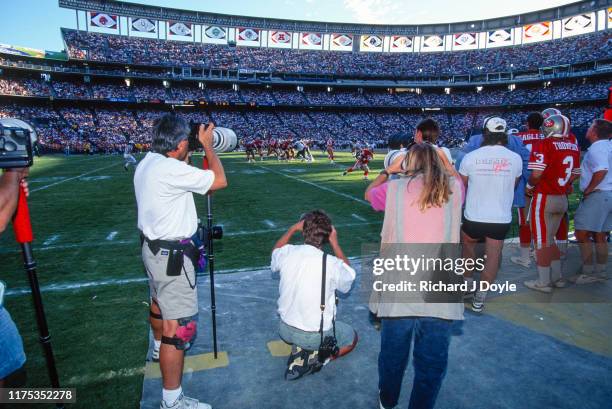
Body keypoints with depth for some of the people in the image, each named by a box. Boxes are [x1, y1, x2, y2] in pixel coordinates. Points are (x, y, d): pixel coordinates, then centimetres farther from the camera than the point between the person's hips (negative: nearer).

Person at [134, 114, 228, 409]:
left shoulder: (147, 163, 4)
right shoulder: (171, 169, -26)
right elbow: (220, 181, -21)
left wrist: (186, 158, 12)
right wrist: (207, 145, -11)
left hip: (154, 247, 11)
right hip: (171, 254, -11)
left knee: (159, 300, 31)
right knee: (180, 325, -4)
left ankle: (160, 346, 57)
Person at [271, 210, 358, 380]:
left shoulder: (288, 253, -15)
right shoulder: (331, 264, -26)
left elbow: (275, 253, 12)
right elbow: (349, 277, -1)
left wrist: (292, 229, 12)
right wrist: (335, 243, -4)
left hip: (286, 330, 4)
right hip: (316, 336, -4)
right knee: (352, 338, 24)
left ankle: (298, 350, 11)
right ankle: (314, 357, 2)